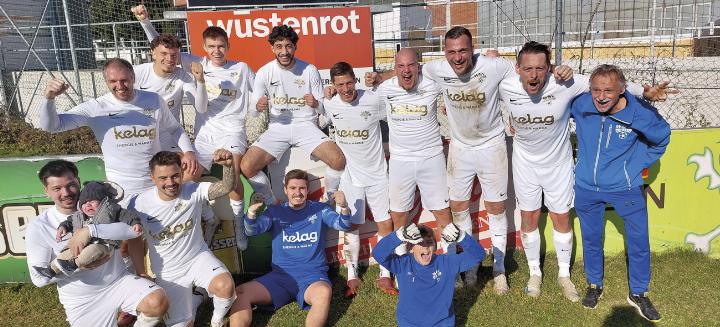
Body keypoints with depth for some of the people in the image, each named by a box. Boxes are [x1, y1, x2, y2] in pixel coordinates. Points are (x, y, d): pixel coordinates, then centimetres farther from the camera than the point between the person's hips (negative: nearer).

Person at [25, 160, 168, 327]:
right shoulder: (38, 227, -7)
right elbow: (39, 278, -9)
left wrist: (90, 230, -32)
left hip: (119, 281, 0)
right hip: (82, 300, 0)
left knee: (158, 303, -24)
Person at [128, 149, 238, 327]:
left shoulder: (193, 191, -16)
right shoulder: (140, 204, -15)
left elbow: (227, 187, -31)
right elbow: (135, 241, 0)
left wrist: (228, 165, -51)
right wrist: (141, 275, 2)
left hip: (198, 257, -1)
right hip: (168, 273, 1)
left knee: (225, 286, -31)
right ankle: (194, 300, 37)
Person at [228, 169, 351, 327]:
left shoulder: (320, 209, 11)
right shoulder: (275, 212, 13)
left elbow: (342, 225, -3)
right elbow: (252, 231, 0)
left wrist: (344, 207, -26)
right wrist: (251, 213, -24)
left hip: (312, 274, -2)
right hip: (280, 275, 2)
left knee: (324, 293, -37)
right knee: (239, 294, -20)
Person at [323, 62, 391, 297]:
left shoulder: (373, 100, -13)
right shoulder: (329, 105, -8)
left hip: (377, 172, -1)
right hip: (350, 174, 1)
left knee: (385, 225, 3)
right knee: (351, 226, 6)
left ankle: (385, 275, 19)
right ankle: (352, 276, 21)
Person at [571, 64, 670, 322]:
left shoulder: (641, 113, -19)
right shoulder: (580, 104, -18)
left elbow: (661, 138, 3)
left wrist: (639, 164, 2)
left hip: (625, 188, -1)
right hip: (586, 187, 1)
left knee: (639, 242, 7)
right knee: (591, 240, 15)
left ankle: (638, 294, 31)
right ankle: (594, 285, 38)